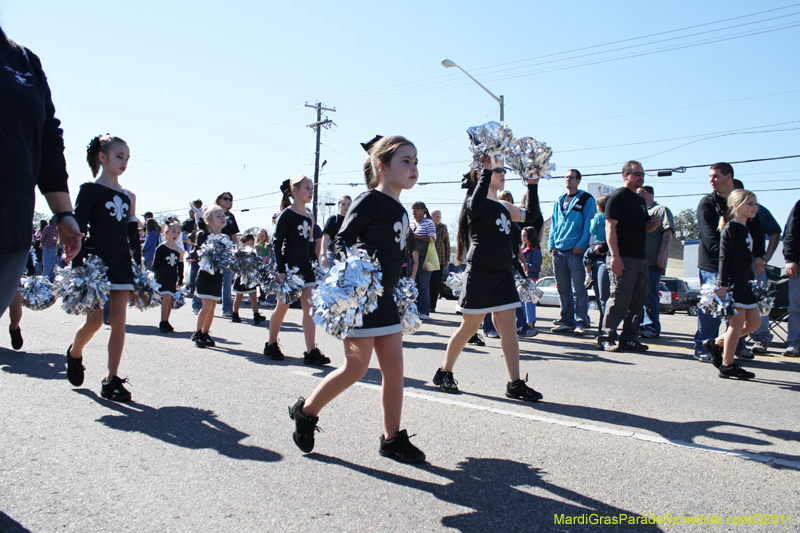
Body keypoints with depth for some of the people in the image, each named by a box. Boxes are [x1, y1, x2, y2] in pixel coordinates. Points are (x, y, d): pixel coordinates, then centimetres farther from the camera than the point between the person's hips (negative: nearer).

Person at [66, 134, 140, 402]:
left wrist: (139, 266, 11)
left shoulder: (128, 196, 13)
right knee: (95, 320, -5)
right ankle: (74, 353, 28)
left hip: (122, 264, 4)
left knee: (118, 319, -2)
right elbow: (78, 230, -7)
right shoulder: (90, 190, -1)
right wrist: (77, 267, -14)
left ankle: (112, 379, 3)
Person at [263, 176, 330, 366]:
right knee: (282, 307, 5)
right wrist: (280, 270, -15)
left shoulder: (308, 216, 11)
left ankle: (310, 351, -4)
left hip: (305, 266, 6)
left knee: (309, 308, -3)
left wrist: (313, 265, 13)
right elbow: (276, 243, -10)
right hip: (289, 266, -6)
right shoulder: (287, 214, -7)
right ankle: (271, 345, 24)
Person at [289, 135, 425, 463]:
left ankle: (392, 438, 17)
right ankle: (305, 412, 19)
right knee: (356, 368, -3)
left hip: (386, 299, 8)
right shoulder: (369, 201, -10)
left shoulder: (399, 209, 15)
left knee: (394, 368, 6)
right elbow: (341, 239, -15)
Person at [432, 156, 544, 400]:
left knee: (509, 327, 1)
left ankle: (515, 384, 5)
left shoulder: (504, 207, 15)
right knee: (469, 327, 3)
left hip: (503, 275, 7)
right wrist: (488, 171, -29)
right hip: (479, 274, -7)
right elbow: (475, 209, -32)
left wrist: (533, 185, 14)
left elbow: (531, 216, 21)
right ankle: (444, 373, 22)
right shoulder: (475, 203, -8)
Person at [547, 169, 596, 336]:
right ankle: (567, 322, 14)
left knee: (578, 289, -5)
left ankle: (580, 323, -1)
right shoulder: (559, 201, 20)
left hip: (576, 251, -6)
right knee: (563, 290, 8)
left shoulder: (586, 200, 2)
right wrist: (552, 244, 8)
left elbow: (589, 223, -6)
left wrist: (581, 244, -15)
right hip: (559, 251, 6)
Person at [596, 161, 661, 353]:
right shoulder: (617, 197, -6)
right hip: (623, 258, -9)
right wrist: (615, 256, -22)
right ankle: (606, 337, -2)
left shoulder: (640, 200, 21)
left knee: (638, 299, 8)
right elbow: (610, 227, -14)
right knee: (620, 298, -10)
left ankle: (628, 338, 15)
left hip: (640, 258, 9)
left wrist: (654, 224, 5)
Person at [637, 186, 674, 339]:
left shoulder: (661, 210, 3)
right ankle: (640, 325, 13)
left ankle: (652, 328, -4)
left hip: (653, 261, -7)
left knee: (650, 295, -8)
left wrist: (662, 253, -20)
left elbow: (668, 232, -9)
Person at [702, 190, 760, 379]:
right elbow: (724, 257, -15)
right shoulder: (731, 228, -9)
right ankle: (727, 365, 1)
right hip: (732, 282, -9)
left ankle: (716, 343, 19)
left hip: (744, 282, 9)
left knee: (754, 322, 9)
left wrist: (751, 281, 21)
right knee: (737, 322, -6)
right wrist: (723, 285, -20)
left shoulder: (746, 230, 18)